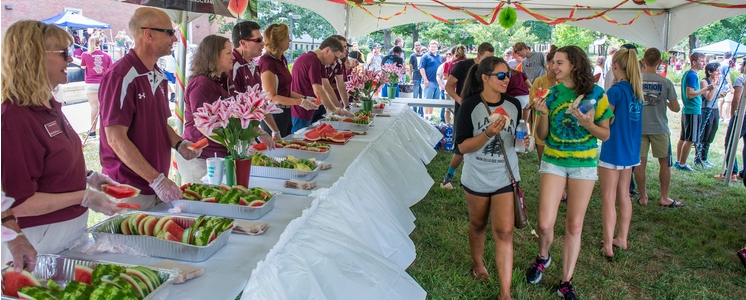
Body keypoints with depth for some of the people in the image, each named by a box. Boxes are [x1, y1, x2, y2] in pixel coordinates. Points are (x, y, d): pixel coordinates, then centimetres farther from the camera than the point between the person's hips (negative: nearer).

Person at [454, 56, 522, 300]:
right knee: (478, 225, 18)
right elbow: (463, 146, -15)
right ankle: (478, 264, 46)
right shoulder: (470, 106, -13)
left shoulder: (514, 105, -2)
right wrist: (487, 134, -30)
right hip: (477, 178, -1)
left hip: (505, 177, 2)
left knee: (504, 232, -4)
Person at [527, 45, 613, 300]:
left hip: (584, 164, -1)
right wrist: (544, 114, -17)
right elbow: (542, 136, 2)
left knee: (574, 225, 4)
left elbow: (605, 135, -2)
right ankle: (543, 257, 28)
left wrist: (588, 124, -21)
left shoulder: (595, 93, -5)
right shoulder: (551, 93, 0)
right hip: (553, 162, 1)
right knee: (545, 224, -5)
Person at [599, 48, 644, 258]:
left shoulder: (616, 90, -17)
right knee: (624, 196, 16)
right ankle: (622, 239, 26)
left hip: (613, 151, -8)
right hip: (631, 151, 8)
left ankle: (608, 246, 3)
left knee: (608, 199, -1)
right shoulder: (637, 90, 6)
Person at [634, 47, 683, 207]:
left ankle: (643, 197, 12)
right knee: (664, 163, 13)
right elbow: (676, 108, -4)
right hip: (659, 128, 0)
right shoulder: (665, 82, -8)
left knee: (640, 164, 7)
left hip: (638, 127, 1)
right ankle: (664, 198, 19)